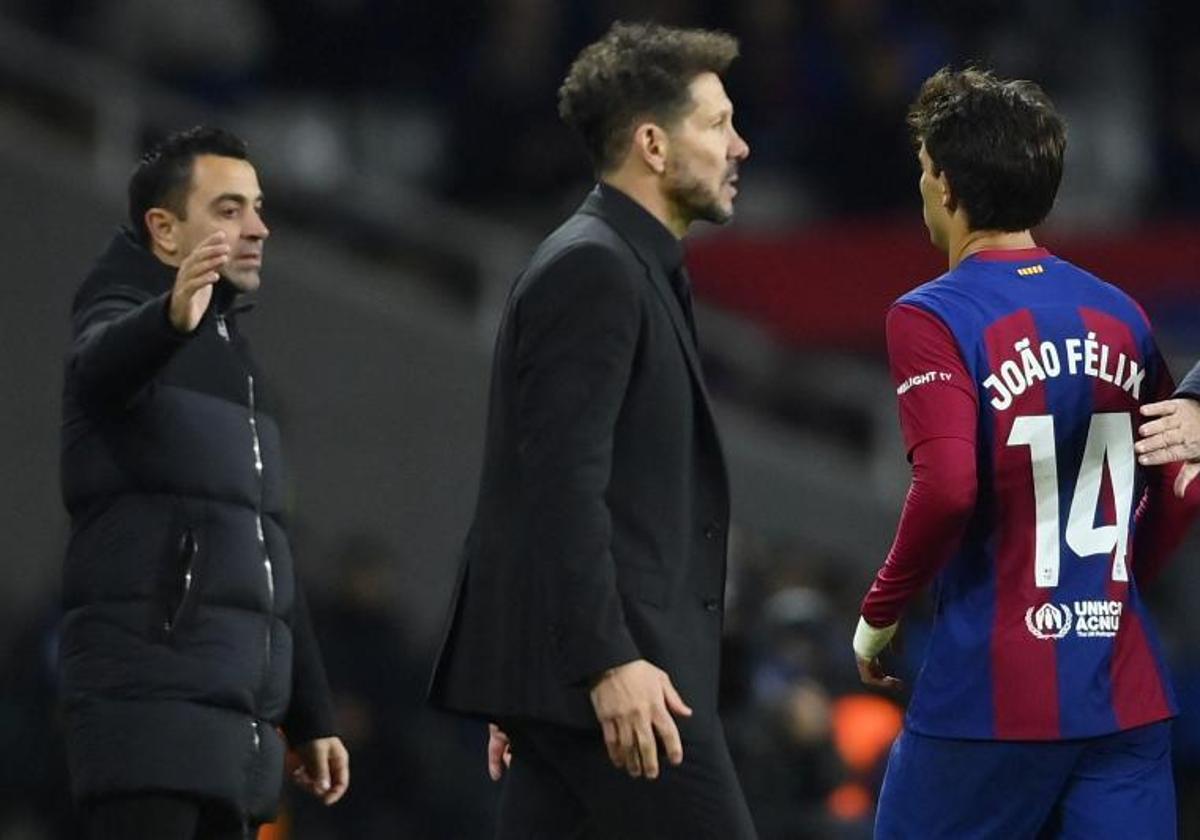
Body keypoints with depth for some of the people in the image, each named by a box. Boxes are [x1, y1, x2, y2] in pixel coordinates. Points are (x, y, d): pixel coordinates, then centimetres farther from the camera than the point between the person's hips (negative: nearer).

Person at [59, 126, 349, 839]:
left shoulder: (232, 359, 23)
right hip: (147, 705, -8)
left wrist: (311, 719, 22)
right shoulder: (124, 319, -3)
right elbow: (101, 365, -30)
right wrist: (172, 317, -53)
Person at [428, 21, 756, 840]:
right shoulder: (593, 268, -11)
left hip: (567, 668, 10)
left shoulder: (629, 268, 20)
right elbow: (563, 482, -19)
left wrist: (524, 692, 22)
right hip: (621, 672, -10)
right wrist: (611, 662, -23)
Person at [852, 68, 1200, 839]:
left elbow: (947, 486, -19)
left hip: (992, 697, -5)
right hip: (1128, 696, 5)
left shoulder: (935, 318, -8)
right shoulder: (1118, 314, 9)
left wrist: (881, 613, -7)